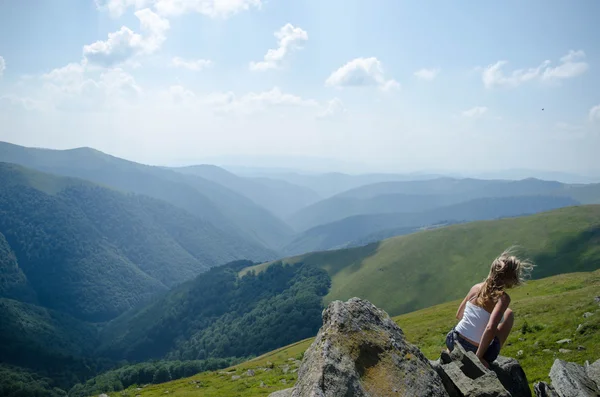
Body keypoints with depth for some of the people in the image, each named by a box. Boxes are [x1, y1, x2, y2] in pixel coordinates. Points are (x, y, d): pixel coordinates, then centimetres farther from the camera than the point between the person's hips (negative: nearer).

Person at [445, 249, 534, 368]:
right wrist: (478, 356, -21)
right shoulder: (503, 298, -18)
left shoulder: (476, 287, -2)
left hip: (453, 343, 6)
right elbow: (490, 328, -31)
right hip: (476, 350, -5)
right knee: (509, 313, 16)